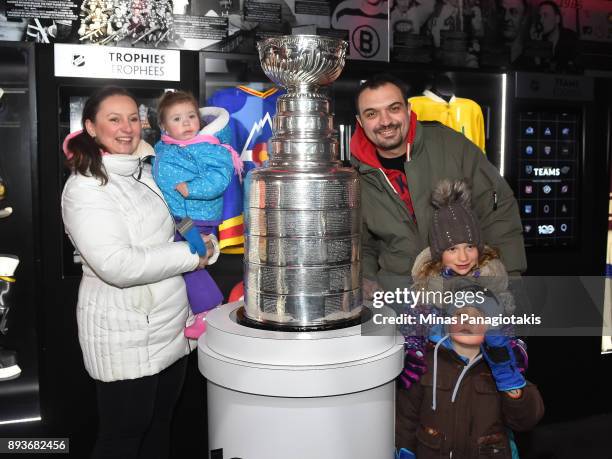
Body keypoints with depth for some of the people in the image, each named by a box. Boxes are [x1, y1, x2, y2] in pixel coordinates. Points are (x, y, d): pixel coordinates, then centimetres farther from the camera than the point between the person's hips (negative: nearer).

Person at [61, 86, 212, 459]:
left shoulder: (147, 173, 9)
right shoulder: (85, 188, -14)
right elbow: (118, 265, -25)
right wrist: (191, 256, -16)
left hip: (172, 325, 7)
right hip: (126, 337, -7)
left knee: (159, 427, 20)